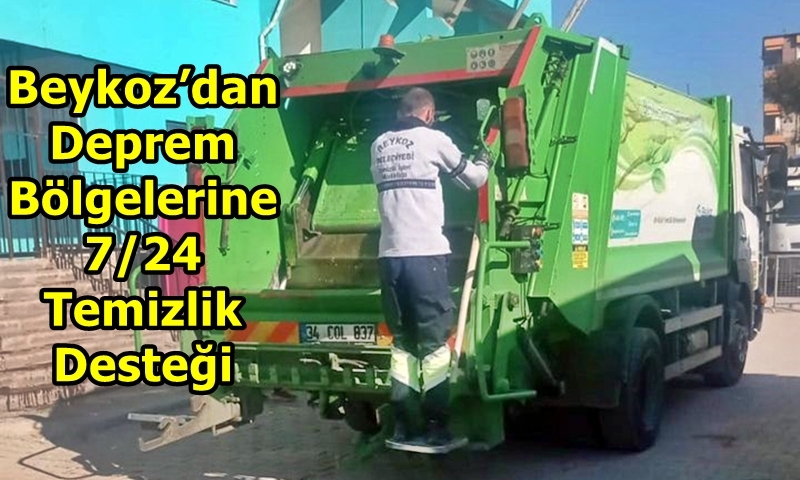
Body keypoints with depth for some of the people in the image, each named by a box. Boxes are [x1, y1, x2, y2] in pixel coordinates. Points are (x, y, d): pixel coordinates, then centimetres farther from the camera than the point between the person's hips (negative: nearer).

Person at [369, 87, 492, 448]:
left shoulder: (379, 146, 15)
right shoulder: (433, 139, 1)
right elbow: (473, 179, 12)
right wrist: (484, 162, 35)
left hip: (390, 255, 5)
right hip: (425, 254, -5)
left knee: (402, 343, 11)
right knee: (434, 343, 0)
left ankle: (401, 426, 11)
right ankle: (436, 428, 2)